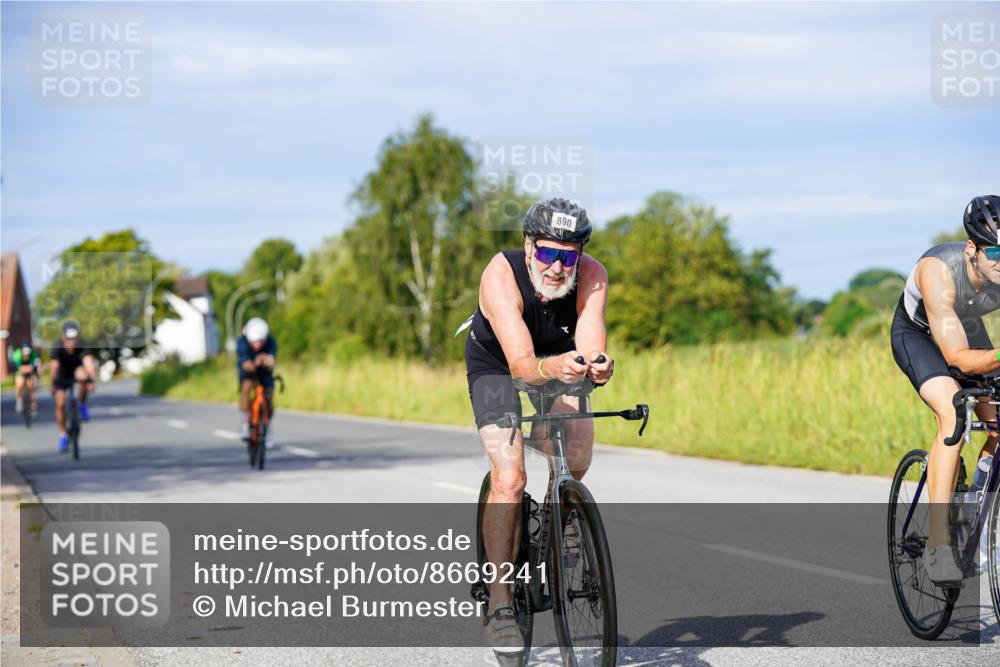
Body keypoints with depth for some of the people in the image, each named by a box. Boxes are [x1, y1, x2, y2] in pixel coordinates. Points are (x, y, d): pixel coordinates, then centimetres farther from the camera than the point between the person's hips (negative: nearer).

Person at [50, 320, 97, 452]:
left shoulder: (82, 346, -32)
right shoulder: (58, 348, -32)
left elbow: (88, 362, -45)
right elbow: (54, 366, -44)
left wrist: (91, 381, -58)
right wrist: (53, 384, -56)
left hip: (77, 370, 0)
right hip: (62, 375, 0)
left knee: (82, 375, -35)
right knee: (60, 404, -10)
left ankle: (82, 405, -11)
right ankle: (63, 436, 9)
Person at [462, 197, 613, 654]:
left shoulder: (591, 276, -28)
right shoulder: (501, 275, -35)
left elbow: (590, 345, -40)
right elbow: (521, 363, -45)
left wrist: (597, 365, -63)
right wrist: (550, 368, -66)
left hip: (562, 364, 3)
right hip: (496, 365, -3)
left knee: (577, 457, -22)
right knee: (509, 477, -19)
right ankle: (499, 604, -13)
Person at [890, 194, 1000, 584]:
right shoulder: (938, 271, -39)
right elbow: (958, 357, -41)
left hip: (968, 329, 5)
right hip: (917, 334, -5)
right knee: (953, 416, -28)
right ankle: (938, 542, -29)